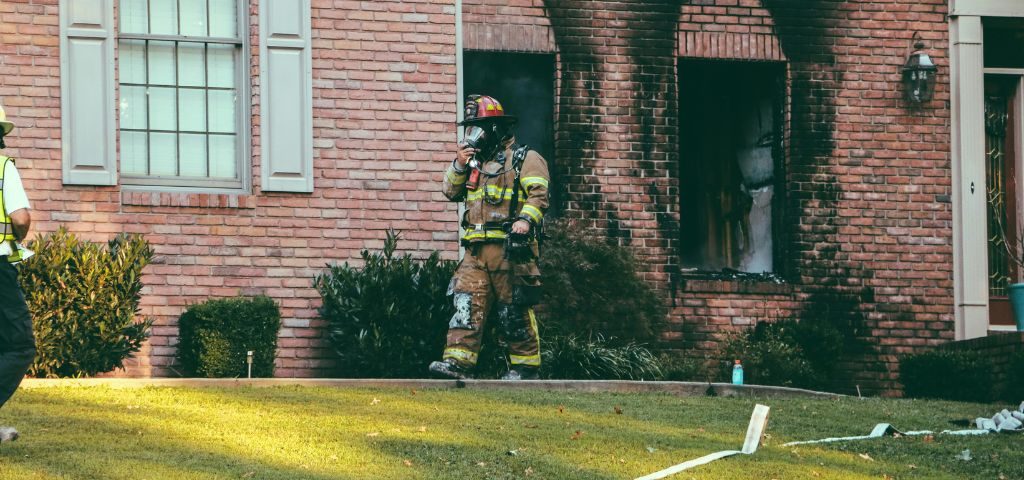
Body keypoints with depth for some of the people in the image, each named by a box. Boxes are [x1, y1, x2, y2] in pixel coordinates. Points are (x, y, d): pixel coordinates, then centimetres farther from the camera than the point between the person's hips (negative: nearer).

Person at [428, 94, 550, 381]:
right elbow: (452, 192, 20)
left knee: (514, 310, -3)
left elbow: (538, 194, -10)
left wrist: (526, 219, -27)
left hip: (510, 247, -6)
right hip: (477, 250, 6)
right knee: (467, 303, -7)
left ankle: (525, 365, 5)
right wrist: (459, 166, 4)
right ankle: (458, 362, -14)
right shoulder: (475, 162, 24)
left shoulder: (524, 159, 3)